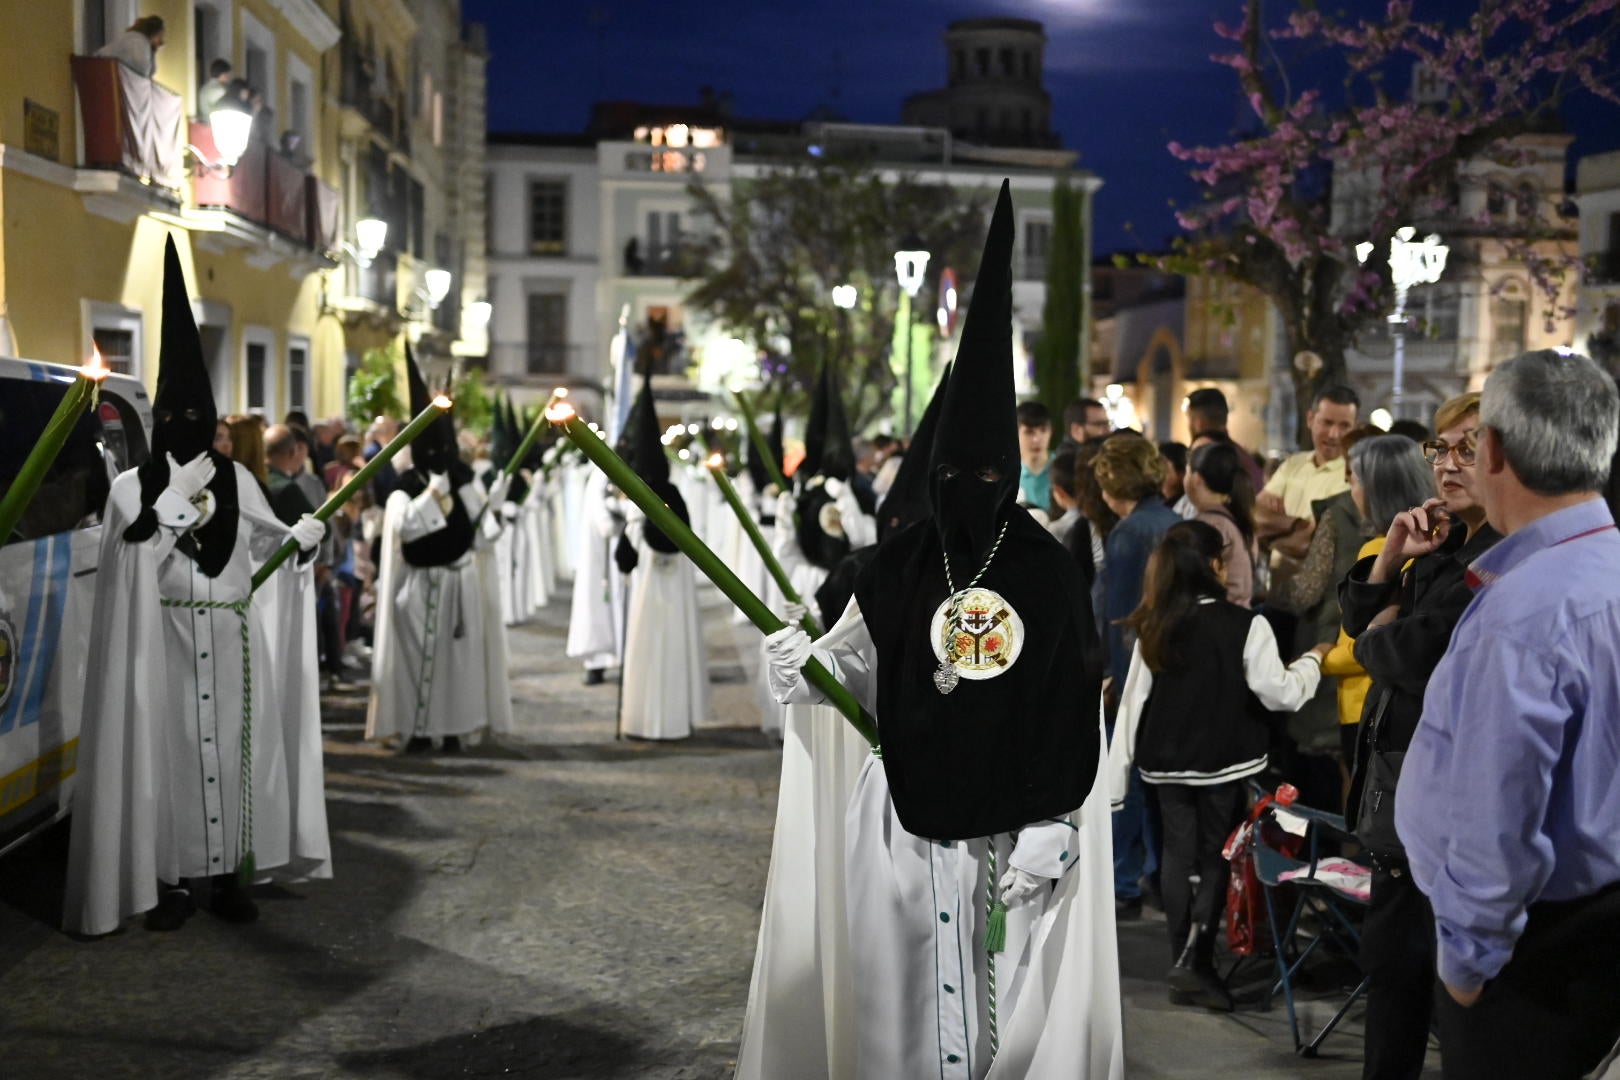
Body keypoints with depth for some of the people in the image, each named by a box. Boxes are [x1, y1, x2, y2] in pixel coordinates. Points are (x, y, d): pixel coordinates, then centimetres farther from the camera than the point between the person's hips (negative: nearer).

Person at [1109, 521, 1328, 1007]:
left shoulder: (1153, 629, -2)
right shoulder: (1245, 625, -14)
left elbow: (1133, 703, 0)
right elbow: (1279, 693, -12)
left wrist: (1114, 780, 3)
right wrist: (1312, 660, 8)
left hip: (1167, 762, 4)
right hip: (1225, 764, -4)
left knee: (1177, 856, 12)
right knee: (1216, 858, 7)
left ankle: (1183, 968, 18)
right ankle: (1194, 962, -4)